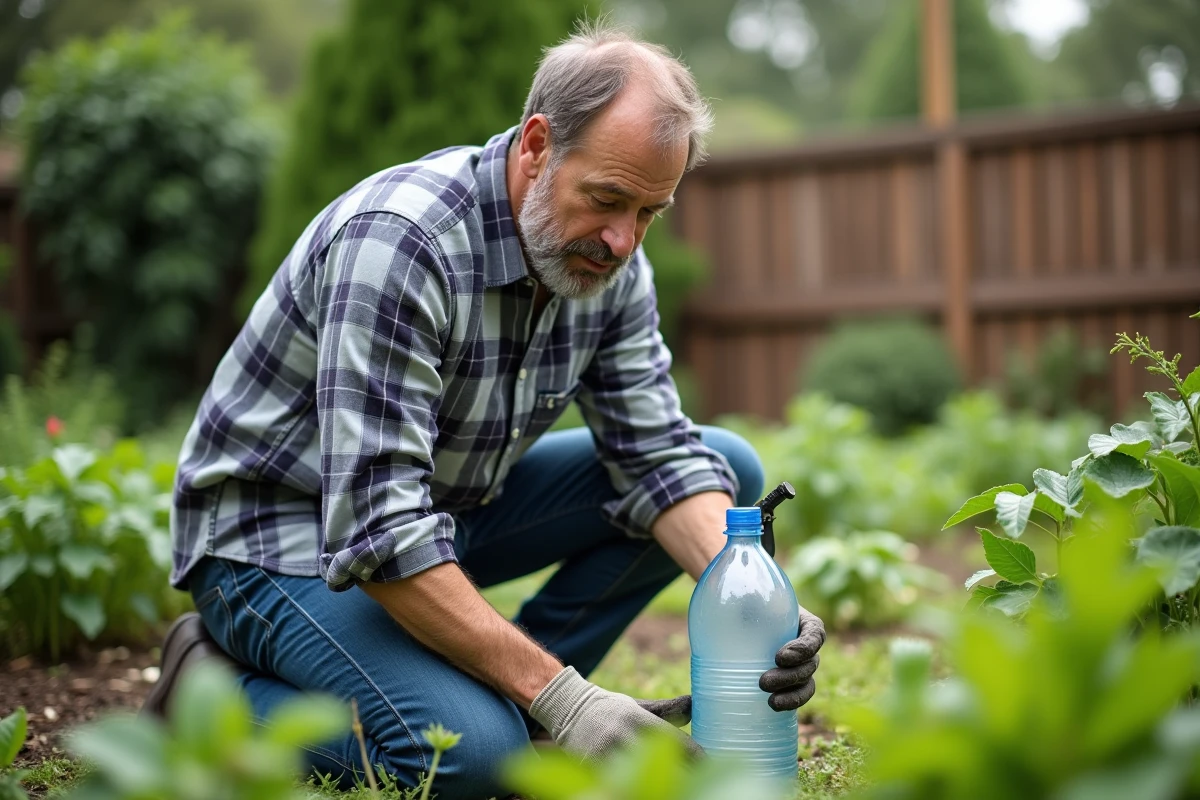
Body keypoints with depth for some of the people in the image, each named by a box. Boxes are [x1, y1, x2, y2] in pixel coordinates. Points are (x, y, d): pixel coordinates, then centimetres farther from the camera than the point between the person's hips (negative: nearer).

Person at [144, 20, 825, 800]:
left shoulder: (609, 262, -7)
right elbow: (377, 531, -35)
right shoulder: (397, 239, -31)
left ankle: (507, 698, 1)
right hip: (282, 527, -8)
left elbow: (659, 456, -5)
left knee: (727, 464, -2)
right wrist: (559, 698, -36)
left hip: (449, 505, 8)